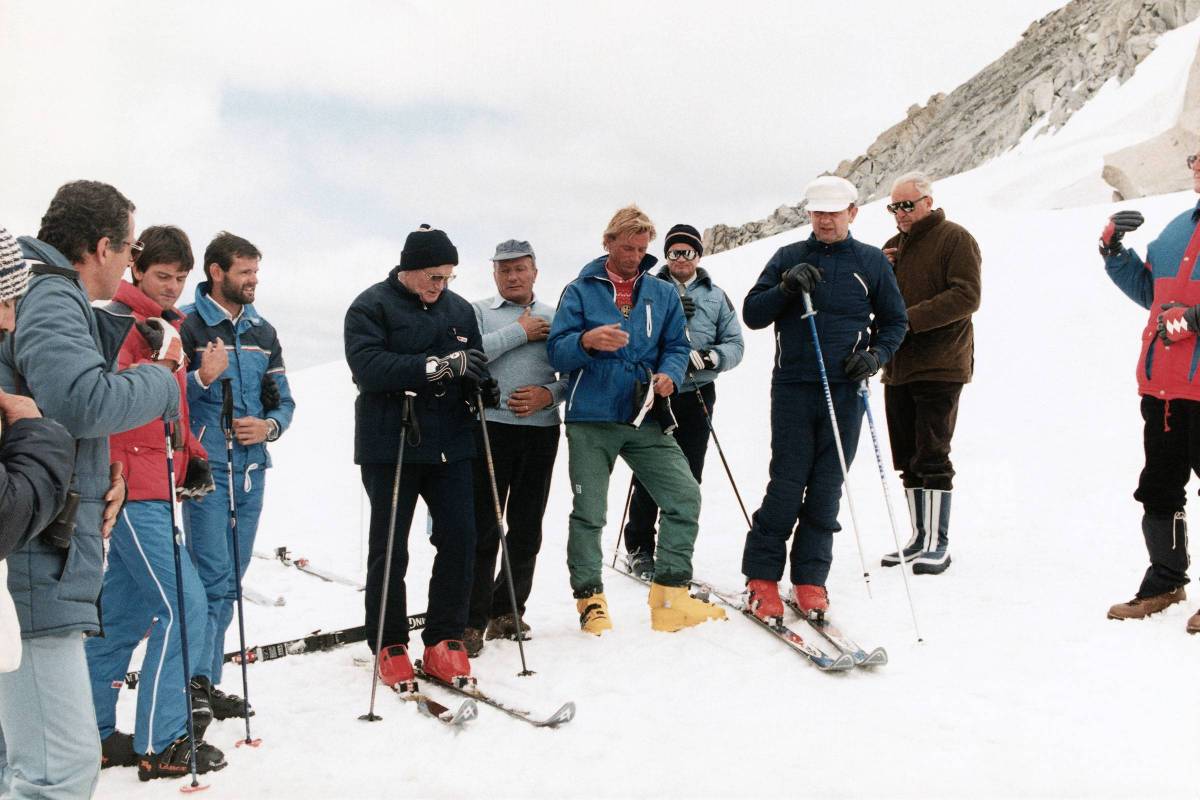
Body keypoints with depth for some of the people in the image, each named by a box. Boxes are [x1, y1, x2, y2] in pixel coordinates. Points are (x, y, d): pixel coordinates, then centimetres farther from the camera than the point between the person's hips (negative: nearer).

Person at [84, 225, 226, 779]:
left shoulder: (168, 325, 18)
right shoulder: (118, 322, -10)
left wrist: (193, 457, 15)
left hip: (153, 488, 9)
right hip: (133, 488, -9)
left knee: (125, 611, 14)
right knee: (183, 605, -11)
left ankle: (93, 732, 26)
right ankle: (159, 744, -2)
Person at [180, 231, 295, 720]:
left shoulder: (262, 332, 15)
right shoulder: (187, 324, -4)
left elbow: (283, 400, 18)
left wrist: (269, 427, -2)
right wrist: (202, 377, -24)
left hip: (251, 468, 6)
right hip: (205, 468, -6)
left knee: (230, 581, 10)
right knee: (213, 578, -11)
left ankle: (208, 681, 19)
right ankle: (195, 681, -3)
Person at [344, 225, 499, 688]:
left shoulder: (459, 309, 11)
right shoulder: (371, 307, -5)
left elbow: (473, 368, 19)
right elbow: (368, 366, -20)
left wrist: (481, 385, -6)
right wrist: (439, 365, -25)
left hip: (450, 445, 4)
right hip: (390, 446, -4)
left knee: (459, 540, -1)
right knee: (389, 549, 4)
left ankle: (444, 641, 13)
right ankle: (389, 646, 18)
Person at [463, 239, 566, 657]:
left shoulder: (555, 317, 14)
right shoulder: (478, 311, 7)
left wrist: (550, 394, -8)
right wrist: (520, 332, -9)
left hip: (541, 430, 3)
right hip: (490, 427, -3)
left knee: (527, 528, 8)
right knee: (483, 527, -5)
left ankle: (507, 612, 21)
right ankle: (471, 620, 2)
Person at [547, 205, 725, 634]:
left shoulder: (663, 293, 14)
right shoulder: (581, 290, 4)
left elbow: (677, 346, 12)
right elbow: (557, 352, -3)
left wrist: (669, 374, -10)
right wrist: (587, 341, -24)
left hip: (646, 420, 3)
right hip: (591, 420, -3)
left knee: (685, 497, -7)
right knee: (588, 512, -1)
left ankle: (670, 597, 1)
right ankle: (590, 601, 11)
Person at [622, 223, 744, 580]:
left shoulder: (716, 296, 12)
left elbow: (735, 344, 7)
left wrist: (711, 358, -12)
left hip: (697, 395, 2)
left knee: (687, 477, 4)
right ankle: (639, 548, 13)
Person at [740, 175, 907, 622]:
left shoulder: (872, 262, 9)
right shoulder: (788, 258, 8)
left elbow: (895, 321, 15)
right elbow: (752, 316, 5)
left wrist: (876, 354, -4)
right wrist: (786, 288, -12)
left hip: (845, 390, 1)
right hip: (793, 388, -1)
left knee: (827, 489, 4)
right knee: (787, 484, -5)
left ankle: (810, 579, 13)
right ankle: (762, 576, 5)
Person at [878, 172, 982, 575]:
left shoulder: (954, 239, -3)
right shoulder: (892, 247, 19)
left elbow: (966, 296, -14)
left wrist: (910, 319, -21)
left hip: (940, 367, -7)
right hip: (898, 368, 7)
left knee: (931, 458, -7)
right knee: (908, 460, 9)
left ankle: (938, 544, 0)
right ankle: (919, 538, 18)